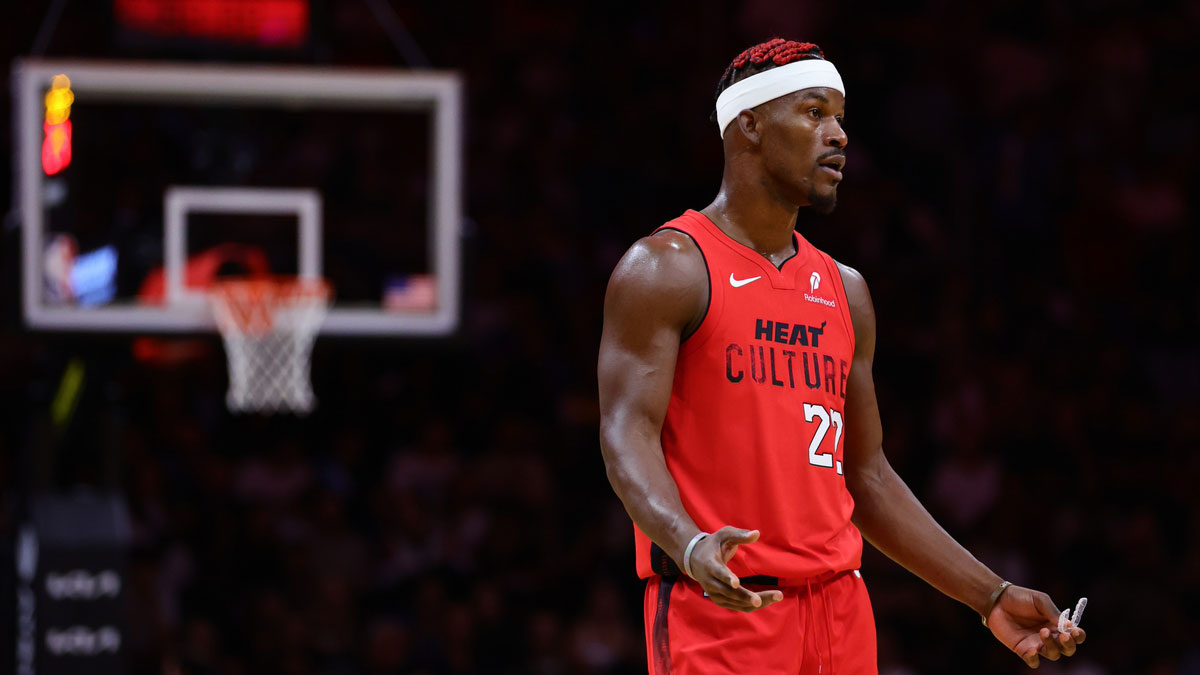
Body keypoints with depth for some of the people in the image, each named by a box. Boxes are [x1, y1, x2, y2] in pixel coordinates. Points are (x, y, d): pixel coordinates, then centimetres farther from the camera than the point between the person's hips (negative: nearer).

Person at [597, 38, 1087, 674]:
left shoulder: (844, 291, 18)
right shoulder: (666, 270, -3)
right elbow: (626, 432, -13)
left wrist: (991, 596, 16)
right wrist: (690, 546, -32)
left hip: (838, 611, 6)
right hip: (717, 612, -6)